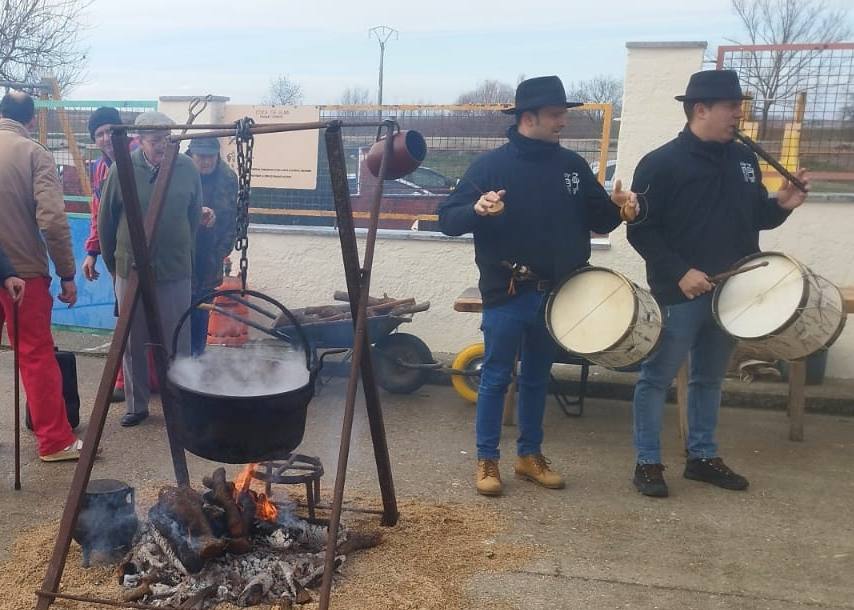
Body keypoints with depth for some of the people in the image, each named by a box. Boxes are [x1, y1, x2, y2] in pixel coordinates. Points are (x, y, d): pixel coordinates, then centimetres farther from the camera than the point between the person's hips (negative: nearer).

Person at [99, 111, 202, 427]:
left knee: (177, 343, 5)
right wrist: (113, 263, 11)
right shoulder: (121, 169, -6)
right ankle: (136, 405, 24)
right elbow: (105, 221, 4)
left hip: (175, 272, 0)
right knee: (133, 344, 9)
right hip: (131, 271, 0)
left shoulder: (187, 168, -3)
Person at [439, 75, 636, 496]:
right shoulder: (491, 165, -7)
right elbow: (448, 220, -10)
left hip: (557, 296, 5)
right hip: (506, 295, -4)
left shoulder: (572, 165, 7)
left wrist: (617, 207, -12)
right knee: (495, 379, 4)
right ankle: (487, 460, 18)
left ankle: (530, 455, 30)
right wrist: (477, 209, -30)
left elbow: (599, 221, 10)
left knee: (537, 379, 16)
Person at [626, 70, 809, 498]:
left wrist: (781, 206, -4)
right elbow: (641, 229, -13)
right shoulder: (661, 164, -11)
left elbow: (755, 218, 18)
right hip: (679, 293, -7)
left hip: (730, 291, 7)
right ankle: (648, 462, 14)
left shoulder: (744, 158, 10)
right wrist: (679, 272, -20)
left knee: (710, 379, 16)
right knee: (657, 377, 2)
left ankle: (702, 456, 29)